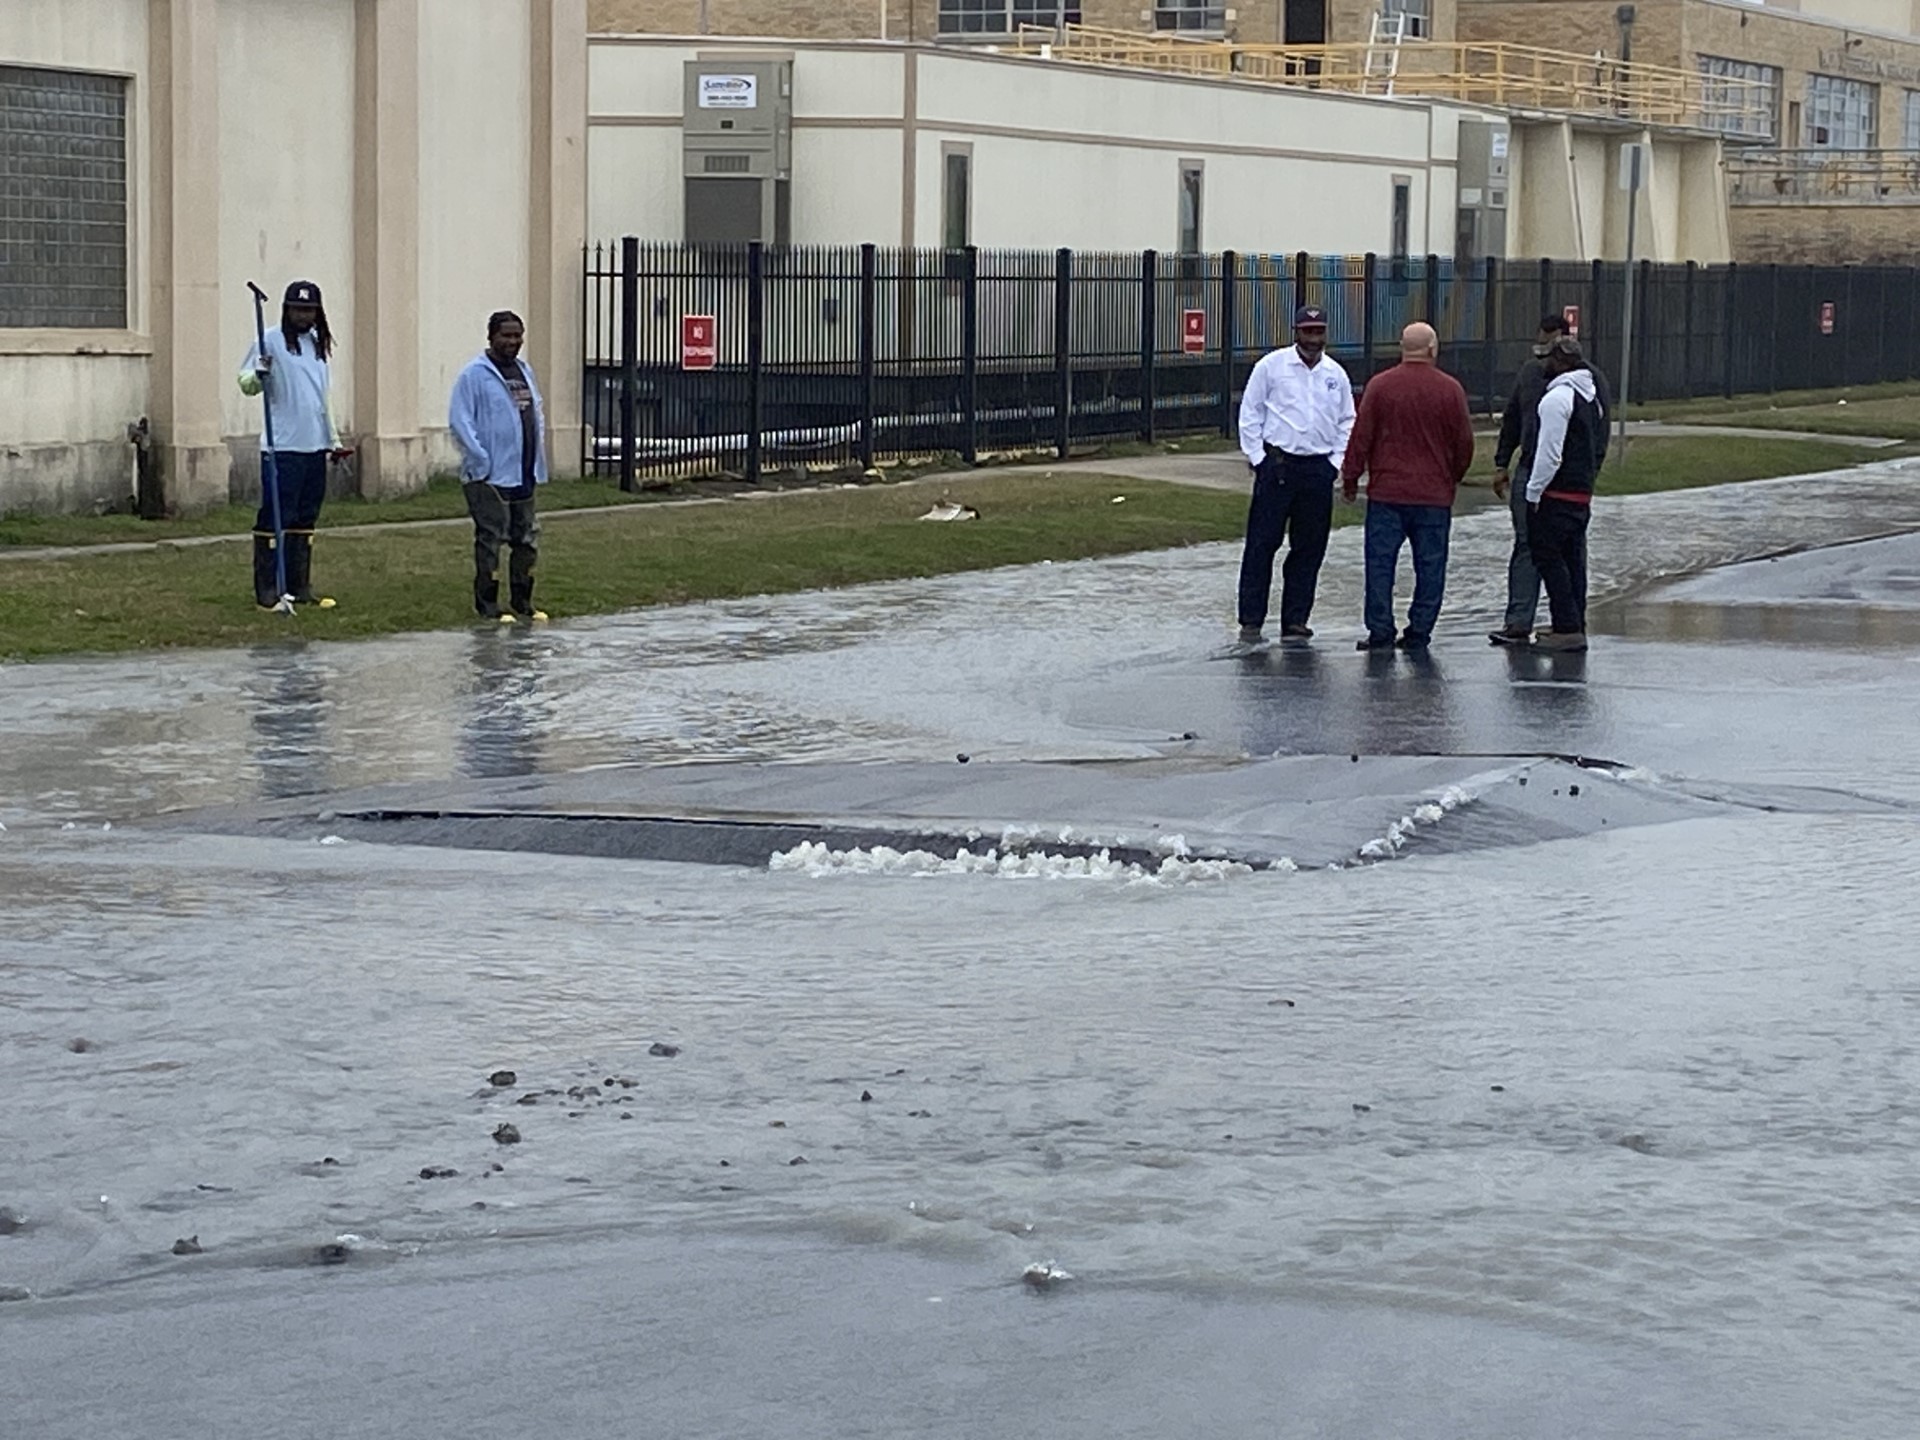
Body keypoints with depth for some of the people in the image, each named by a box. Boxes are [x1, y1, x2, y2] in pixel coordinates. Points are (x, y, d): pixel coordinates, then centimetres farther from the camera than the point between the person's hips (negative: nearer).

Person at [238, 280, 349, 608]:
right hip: (282, 446, -7)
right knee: (274, 518, -6)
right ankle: (267, 590, -2)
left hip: (315, 446, 7)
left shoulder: (319, 345, 17)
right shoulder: (272, 341, -3)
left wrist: (334, 439, 21)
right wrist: (259, 375, -27)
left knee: (304, 520, 10)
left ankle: (300, 587, 15)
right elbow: (246, 383, -5)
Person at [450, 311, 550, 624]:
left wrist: (538, 460, 11)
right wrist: (482, 462, -18)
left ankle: (522, 603, 22)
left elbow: (537, 413, 22)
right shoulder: (475, 374, -10)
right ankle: (488, 606, 1)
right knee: (490, 540, -5)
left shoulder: (524, 371, 14)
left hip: (523, 476, 8)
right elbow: (460, 421, -14)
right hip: (490, 478, -8)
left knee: (527, 540, 12)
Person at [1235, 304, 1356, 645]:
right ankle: (1251, 621, 0)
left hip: (1319, 468, 3)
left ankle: (1295, 620, 12)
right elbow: (1250, 414, 1)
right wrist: (1258, 458, -5)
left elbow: (1347, 423, 17)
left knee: (1309, 548, 5)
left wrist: (1336, 462, 6)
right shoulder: (1271, 366, 0)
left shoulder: (1336, 375, 10)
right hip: (1276, 464, -3)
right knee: (1261, 543, -4)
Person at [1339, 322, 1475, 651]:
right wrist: (1452, 478, 21)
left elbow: (1360, 438, -1)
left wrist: (1350, 479, 9)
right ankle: (1419, 633, 6)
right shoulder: (1450, 390, -1)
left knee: (1381, 562, 4)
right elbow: (1464, 442, 6)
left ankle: (1380, 632, 1)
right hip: (1435, 494, 0)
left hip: (1386, 492, 0)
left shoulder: (1380, 387, -3)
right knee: (1430, 565, 6)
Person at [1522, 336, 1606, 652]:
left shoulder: (1557, 398, -15)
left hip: (1555, 495, -9)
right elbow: (1600, 450, 22)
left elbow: (1550, 453, -19)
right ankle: (1576, 627, 15)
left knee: (1549, 558, -4)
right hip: (1583, 494, 9)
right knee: (1573, 560, 13)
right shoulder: (1593, 397, 15)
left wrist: (1533, 493, -15)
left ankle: (1568, 629, -8)